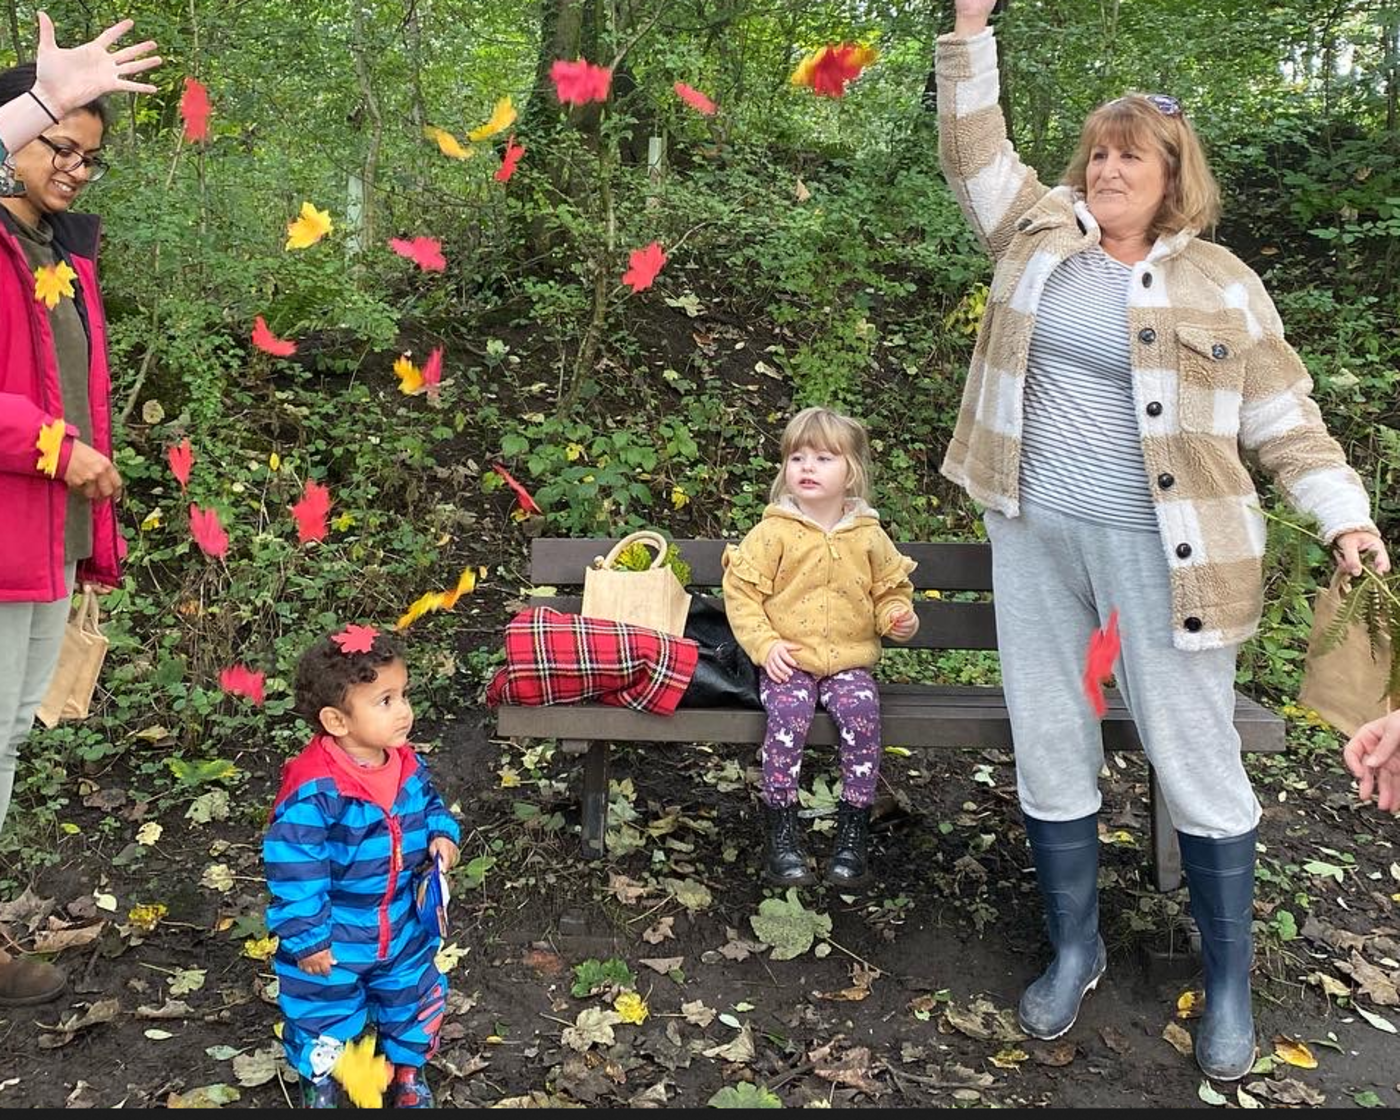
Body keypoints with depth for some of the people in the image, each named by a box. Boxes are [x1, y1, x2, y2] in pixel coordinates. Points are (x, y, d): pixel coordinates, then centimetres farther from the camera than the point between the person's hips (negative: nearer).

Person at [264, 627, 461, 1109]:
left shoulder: (408, 765, -10)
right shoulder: (313, 792, -32)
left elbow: (428, 805, 10)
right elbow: (293, 870, -26)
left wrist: (441, 834, -12)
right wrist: (306, 939, -20)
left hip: (401, 929, 5)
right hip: (332, 941, -5)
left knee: (415, 1001, 23)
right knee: (323, 1018, 18)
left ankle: (409, 1072, 51)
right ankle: (318, 1085, 48)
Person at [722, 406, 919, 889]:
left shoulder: (869, 537, 8)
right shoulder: (773, 533, 0)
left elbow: (890, 587, 22)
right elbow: (741, 590, 0)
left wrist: (897, 615, 0)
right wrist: (765, 644, -11)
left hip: (849, 661, 2)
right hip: (786, 660, -2)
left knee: (862, 711, -27)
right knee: (789, 713, -30)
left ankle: (853, 827, -12)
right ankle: (781, 831, -17)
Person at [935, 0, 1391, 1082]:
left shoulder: (1220, 283, 2)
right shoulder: (1041, 231, 9)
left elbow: (1281, 416, 3)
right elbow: (974, 148, 11)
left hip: (1159, 545, -3)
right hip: (1035, 535, 3)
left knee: (1195, 759, 2)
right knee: (1049, 751, 11)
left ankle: (1230, 981, 22)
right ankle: (1075, 949, 30)